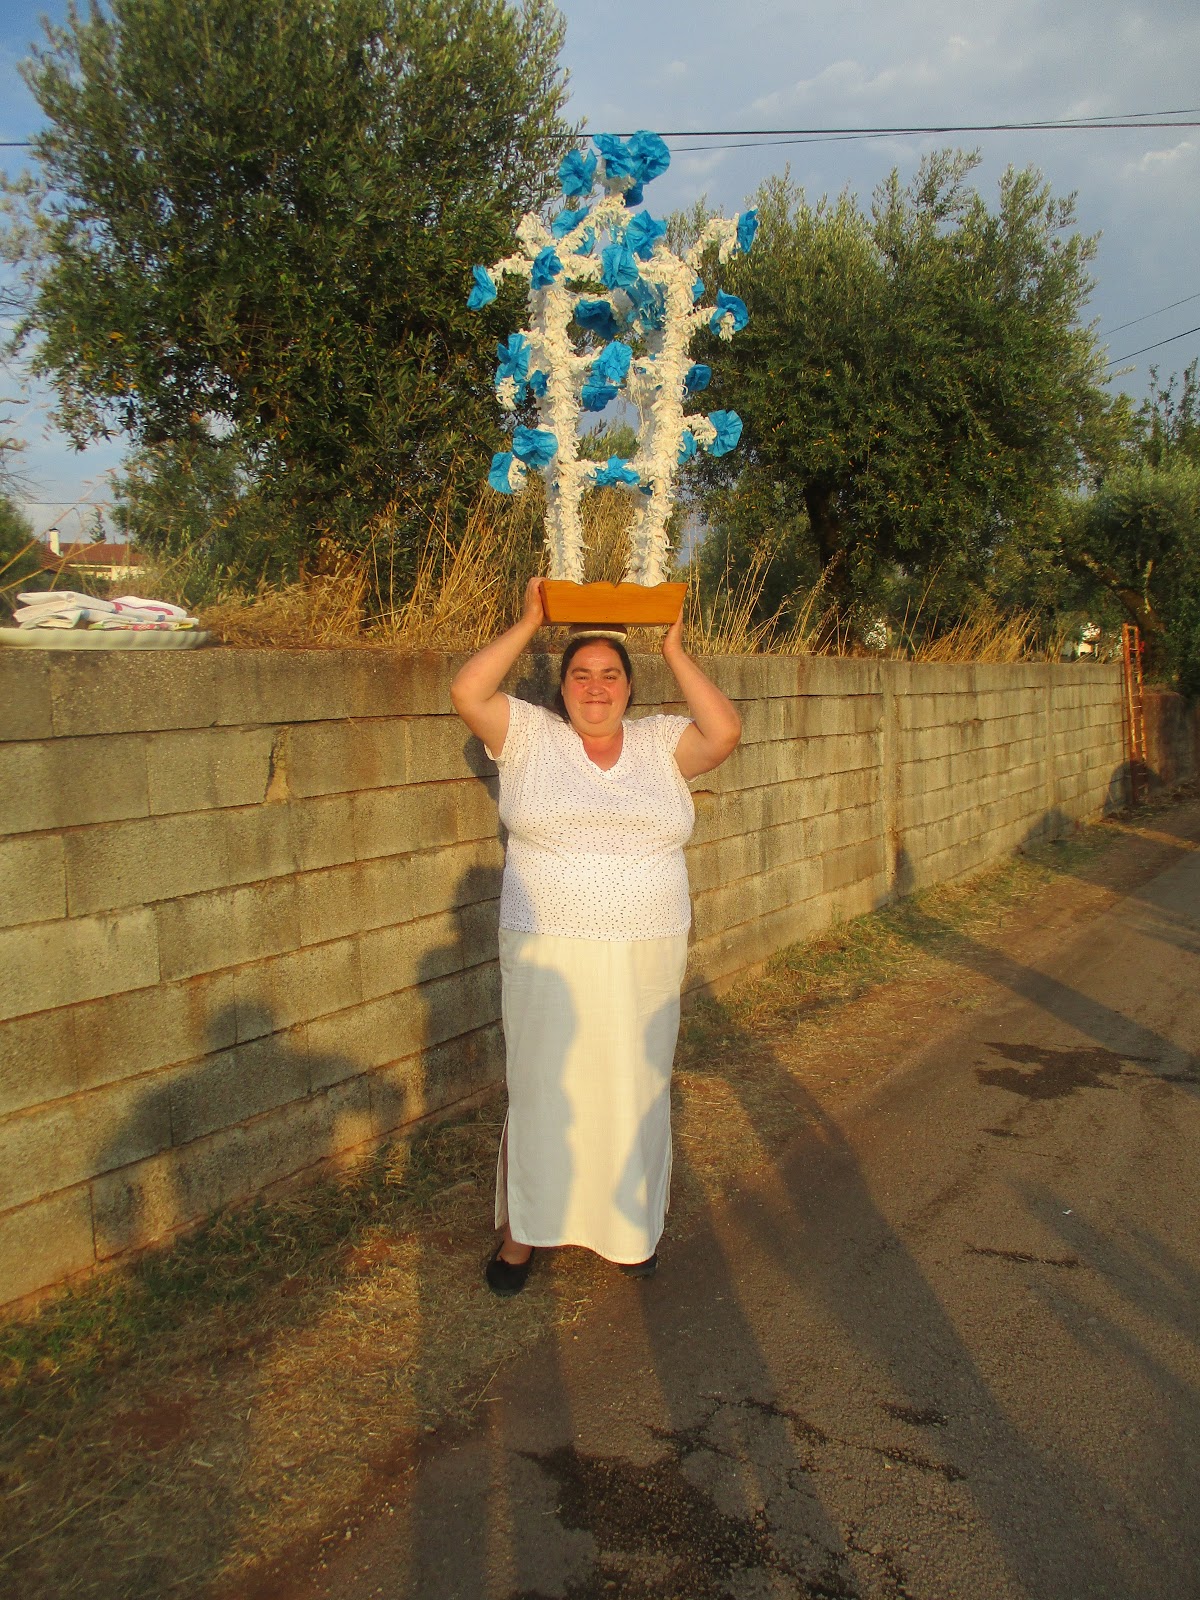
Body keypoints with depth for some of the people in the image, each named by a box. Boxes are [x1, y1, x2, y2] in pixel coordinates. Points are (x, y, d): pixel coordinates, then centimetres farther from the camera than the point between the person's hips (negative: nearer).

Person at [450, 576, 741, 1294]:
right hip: (549, 958, -2)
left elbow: (726, 732, -8)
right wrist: (528, 625, -6)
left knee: (635, 1093, 12)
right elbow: (468, 692, -11)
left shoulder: (661, 743, 6)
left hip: (646, 963, 2)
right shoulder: (529, 736, 1)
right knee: (541, 1092, 6)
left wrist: (675, 651, -4)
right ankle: (521, 1233, 23)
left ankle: (632, 1225, 32)